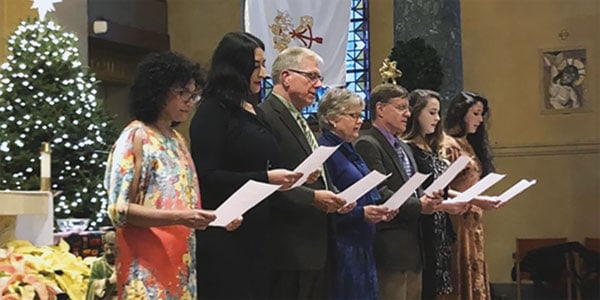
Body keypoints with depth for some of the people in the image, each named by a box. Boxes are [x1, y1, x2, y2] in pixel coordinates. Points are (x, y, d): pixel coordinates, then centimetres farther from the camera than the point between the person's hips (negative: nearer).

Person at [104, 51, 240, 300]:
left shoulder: (178, 140, 14)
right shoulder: (136, 137, -9)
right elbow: (119, 209, -15)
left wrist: (218, 217, 1)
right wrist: (179, 218, -25)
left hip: (181, 264, 7)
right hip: (147, 269, -7)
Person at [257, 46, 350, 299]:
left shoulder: (299, 121, 20)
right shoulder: (266, 117, -12)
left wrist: (332, 198, 8)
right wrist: (312, 197, -20)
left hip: (316, 244, 10)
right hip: (291, 249, -10)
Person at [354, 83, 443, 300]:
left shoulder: (404, 148, 22)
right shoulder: (367, 145, -10)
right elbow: (380, 194, -19)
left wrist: (429, 198, 0)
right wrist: (419, 206, -21)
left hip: (412, 244, 10)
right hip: (390, 247, -9)